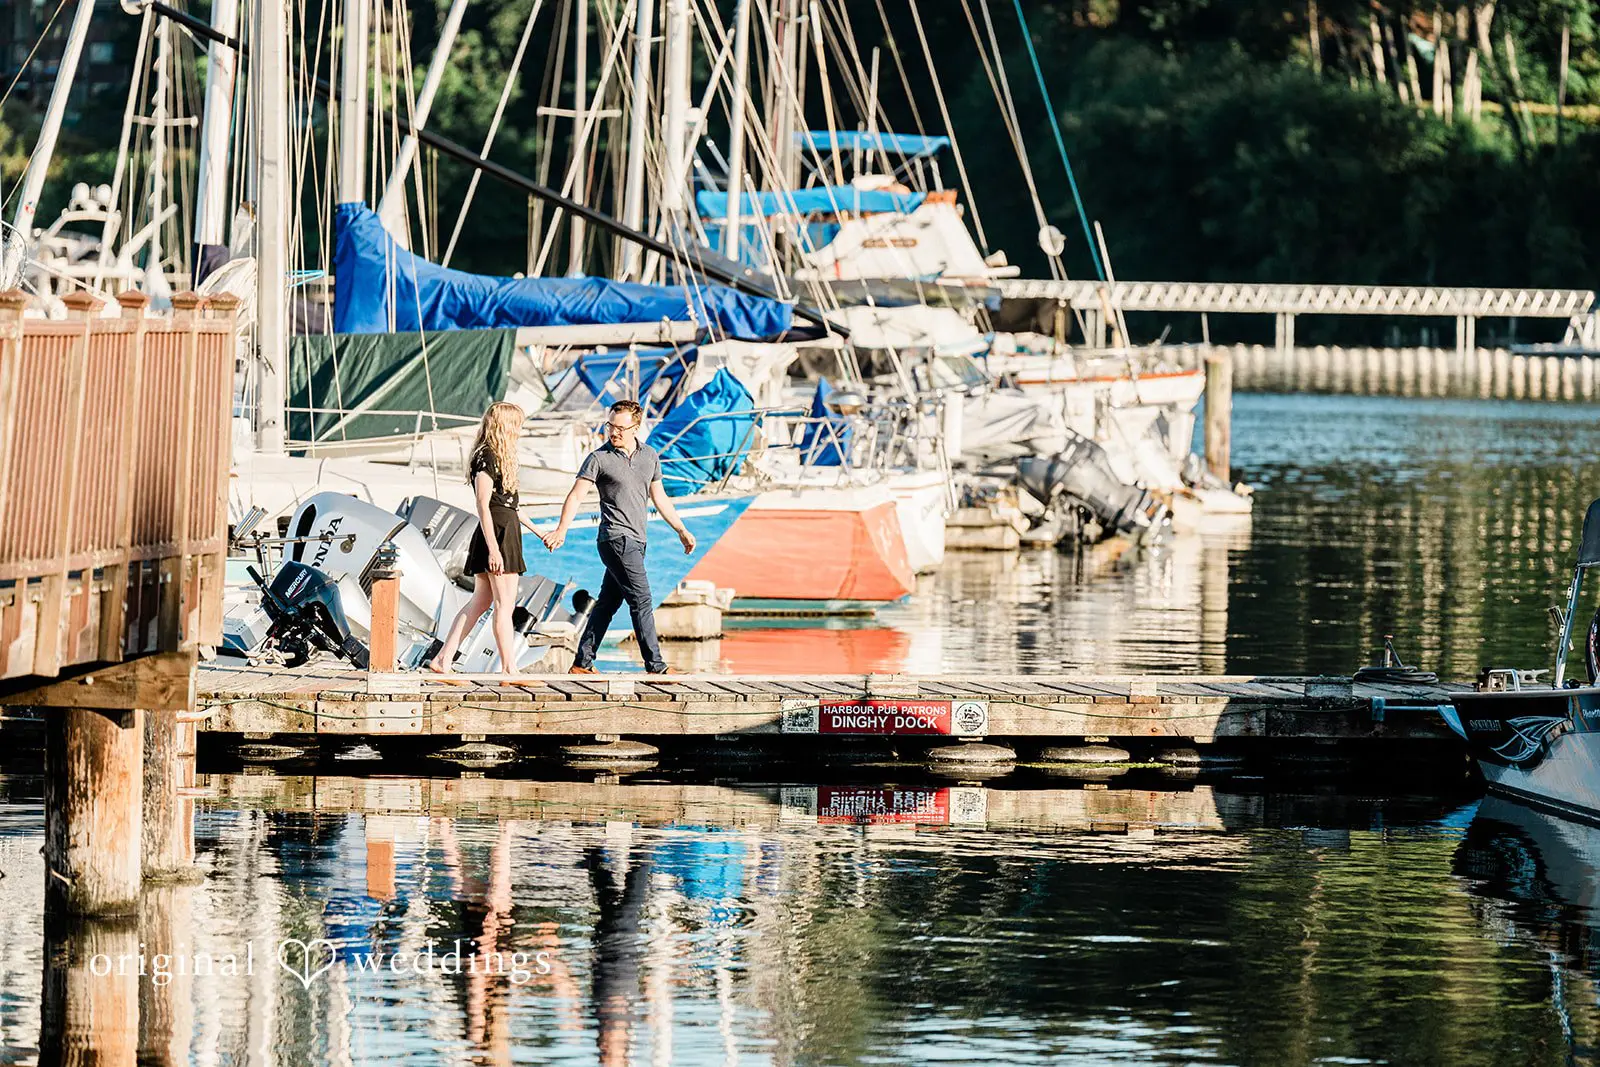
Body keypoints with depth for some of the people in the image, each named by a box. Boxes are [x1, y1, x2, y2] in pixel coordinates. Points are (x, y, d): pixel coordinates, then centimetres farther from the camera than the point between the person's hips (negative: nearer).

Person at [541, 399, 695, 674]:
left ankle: (582, 663, 14)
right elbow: (577, 495, -11)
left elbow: (660, 498, 22)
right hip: (616, 539, -6)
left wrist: (682, 530, 23)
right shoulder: (599, 458, -5)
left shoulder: (650, 456, 12)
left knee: (607, 603, 9)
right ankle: (656, 666, -7)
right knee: (641, 601, -9)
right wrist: (561, 530, -25)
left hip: (635, 542, 6)